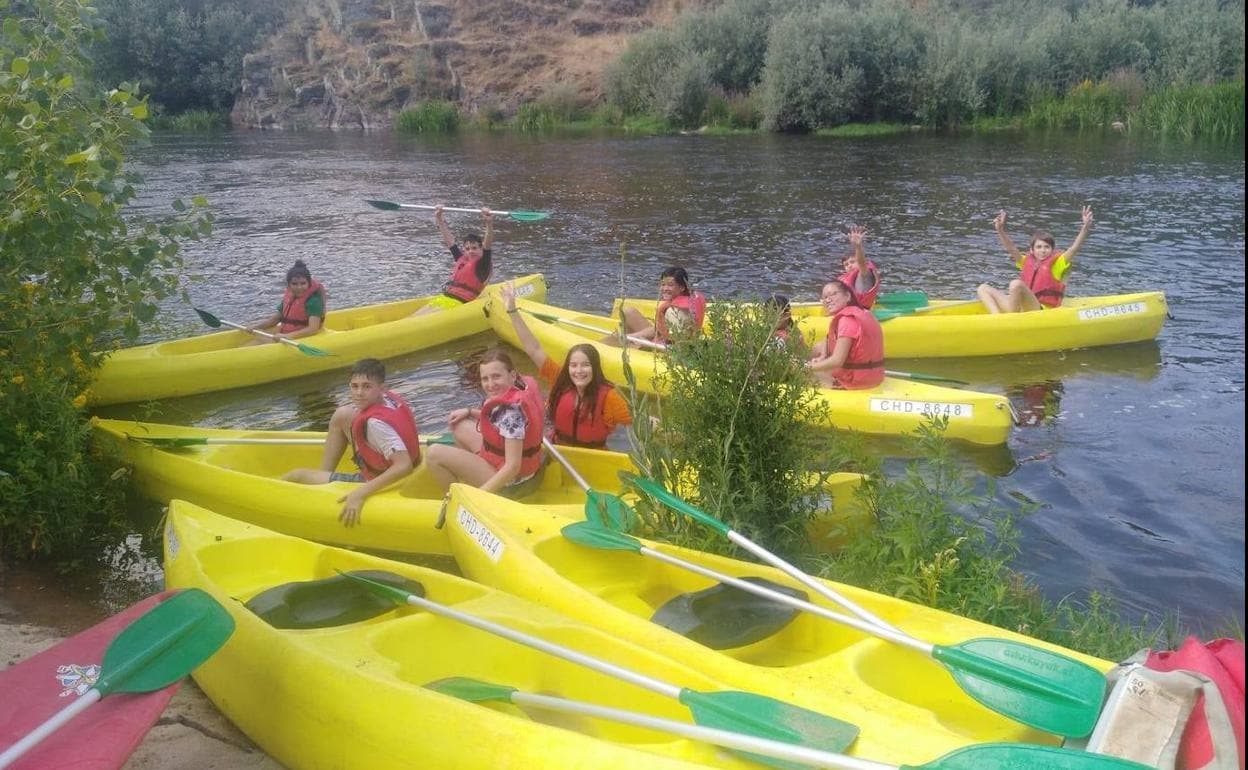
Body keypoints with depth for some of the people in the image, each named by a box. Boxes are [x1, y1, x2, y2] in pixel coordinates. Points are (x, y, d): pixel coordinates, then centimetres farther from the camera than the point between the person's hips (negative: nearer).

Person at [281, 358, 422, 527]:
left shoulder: (376, 424, -31)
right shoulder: (389, 398, -8)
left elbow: (405, 465, -42)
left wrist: (361, 493, -44)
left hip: (377, 485, -9)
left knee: (296, 477, -2)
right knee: (341, 415, 15)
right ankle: (323, 477, 22)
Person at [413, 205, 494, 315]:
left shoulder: (482, 264, -3)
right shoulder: (461, 259, 17)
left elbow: (487, 244, -20)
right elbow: (449, 240, 23)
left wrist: (489, 224, -35)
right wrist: (439, 219, 23)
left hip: (458, 303, -8)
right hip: (443, 298, 8)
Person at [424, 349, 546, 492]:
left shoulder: (511, 409, -30)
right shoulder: (520, 385, -5)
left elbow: (513, 466, -31)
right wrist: (469, 411, 10)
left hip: (508, 480, -10)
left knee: (435, 454, -9)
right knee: (459, 426, 22)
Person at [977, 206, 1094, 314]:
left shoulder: (1057, 263, 7)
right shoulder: (1028, 262, 20)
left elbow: (1074, 248, -7)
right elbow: (1011, 249, 7)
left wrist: (1085, 228, -21)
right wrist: (1000, 230, -7)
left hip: (1042, 310, -6)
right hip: (1021, 309, 6)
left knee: (1016, 284, -31)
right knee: (983, 288, 1)